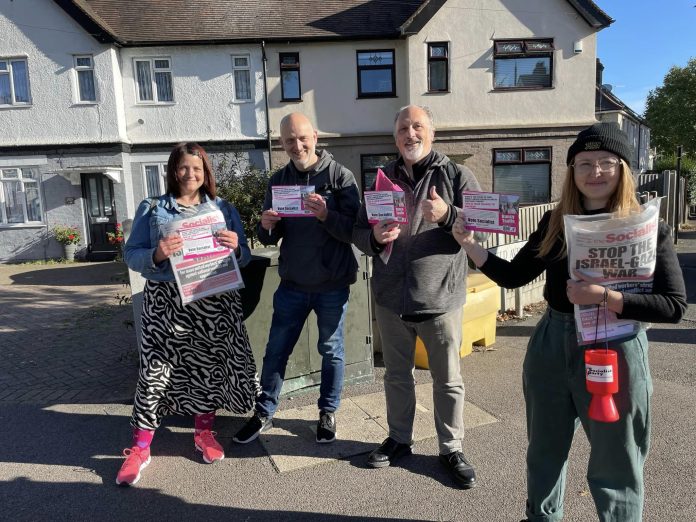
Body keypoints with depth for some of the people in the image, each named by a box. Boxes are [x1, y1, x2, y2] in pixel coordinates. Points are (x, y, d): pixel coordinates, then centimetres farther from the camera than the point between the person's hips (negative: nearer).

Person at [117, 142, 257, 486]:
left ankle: (204, 432, 30)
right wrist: (156, 255, -21)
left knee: (211, 365, 8)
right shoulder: (151, 209, 5)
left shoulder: (224, 209, 9)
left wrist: (236, 248, -15)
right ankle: (140, 448, 14)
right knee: (155, 370, -3)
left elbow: (244, 258, 8)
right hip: (166, 300, -2)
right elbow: (131, 255, 0)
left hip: (214, 300, 2)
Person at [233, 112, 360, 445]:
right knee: (275, 352, 10)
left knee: (331, 351, 12)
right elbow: (269, 239, 7)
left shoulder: (340, 175, -7)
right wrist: (266, 226, -16)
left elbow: (355, 230, -13)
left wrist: (327, 215, -30)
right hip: (292, 284, 3)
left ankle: (328, 413, 31)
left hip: (332, 285, -3)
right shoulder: (278, 181, 5)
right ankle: (264, 414, 28)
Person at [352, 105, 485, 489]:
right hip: (390, 297, 3)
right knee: (396, 375, 18)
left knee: (448, 380, 9)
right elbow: (358, 233, 8)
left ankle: (451, 449, 29)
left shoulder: (456, 176, -2)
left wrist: (448, 215, -25)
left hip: (440, 297, -3)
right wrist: (375, 237, -15)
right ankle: (398, 439, 38)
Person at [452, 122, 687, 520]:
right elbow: (514, 276, 3)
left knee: (615, 464, 12)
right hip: (551, 343, 5)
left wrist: (603, 297, -26)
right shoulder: (555, 223, 2)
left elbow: (675, 305, -14)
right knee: (544, 452, 21)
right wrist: (470, 244, -8)